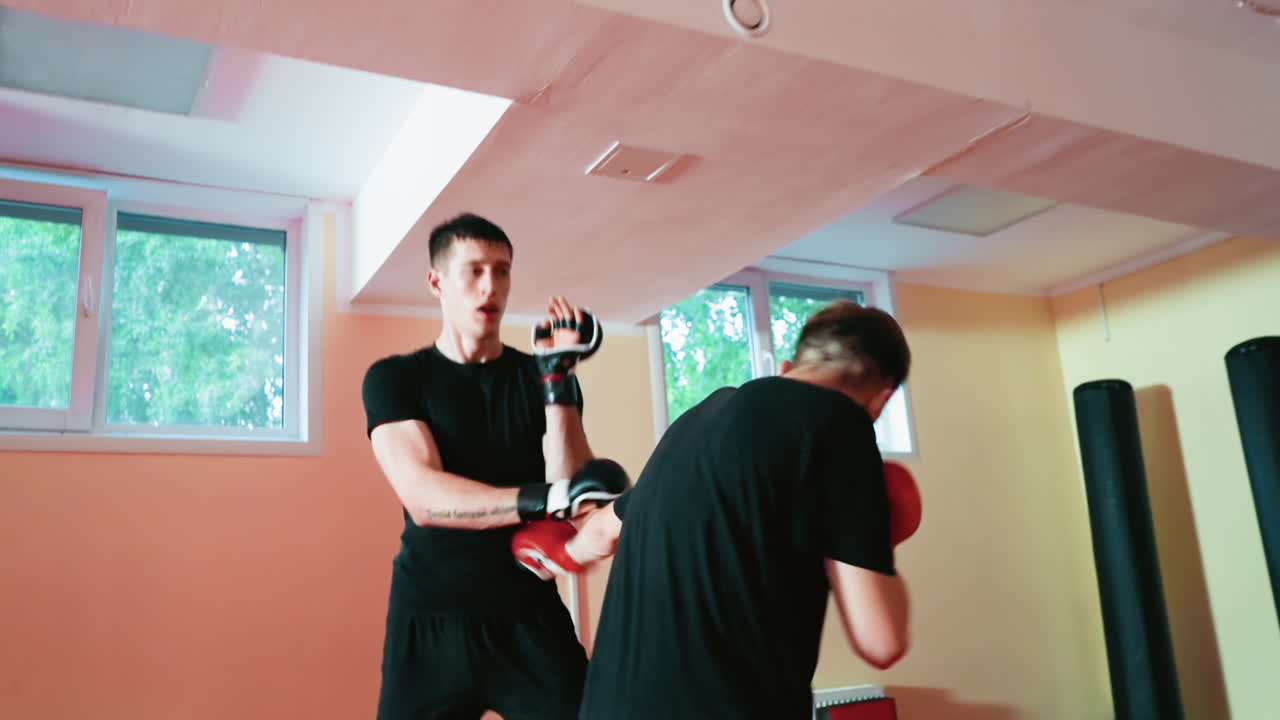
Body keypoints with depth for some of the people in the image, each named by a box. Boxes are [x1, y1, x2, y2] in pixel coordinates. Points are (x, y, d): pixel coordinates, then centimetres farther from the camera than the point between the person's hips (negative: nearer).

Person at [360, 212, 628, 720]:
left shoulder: (538, 377, 4)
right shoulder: (393, 378, -1)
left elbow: (577, 499, -9)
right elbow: (423, 498, -17)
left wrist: (556, 380, -18)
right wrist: (549, 499, -30)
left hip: (530, 617, 1)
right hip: (429, 621, -1)